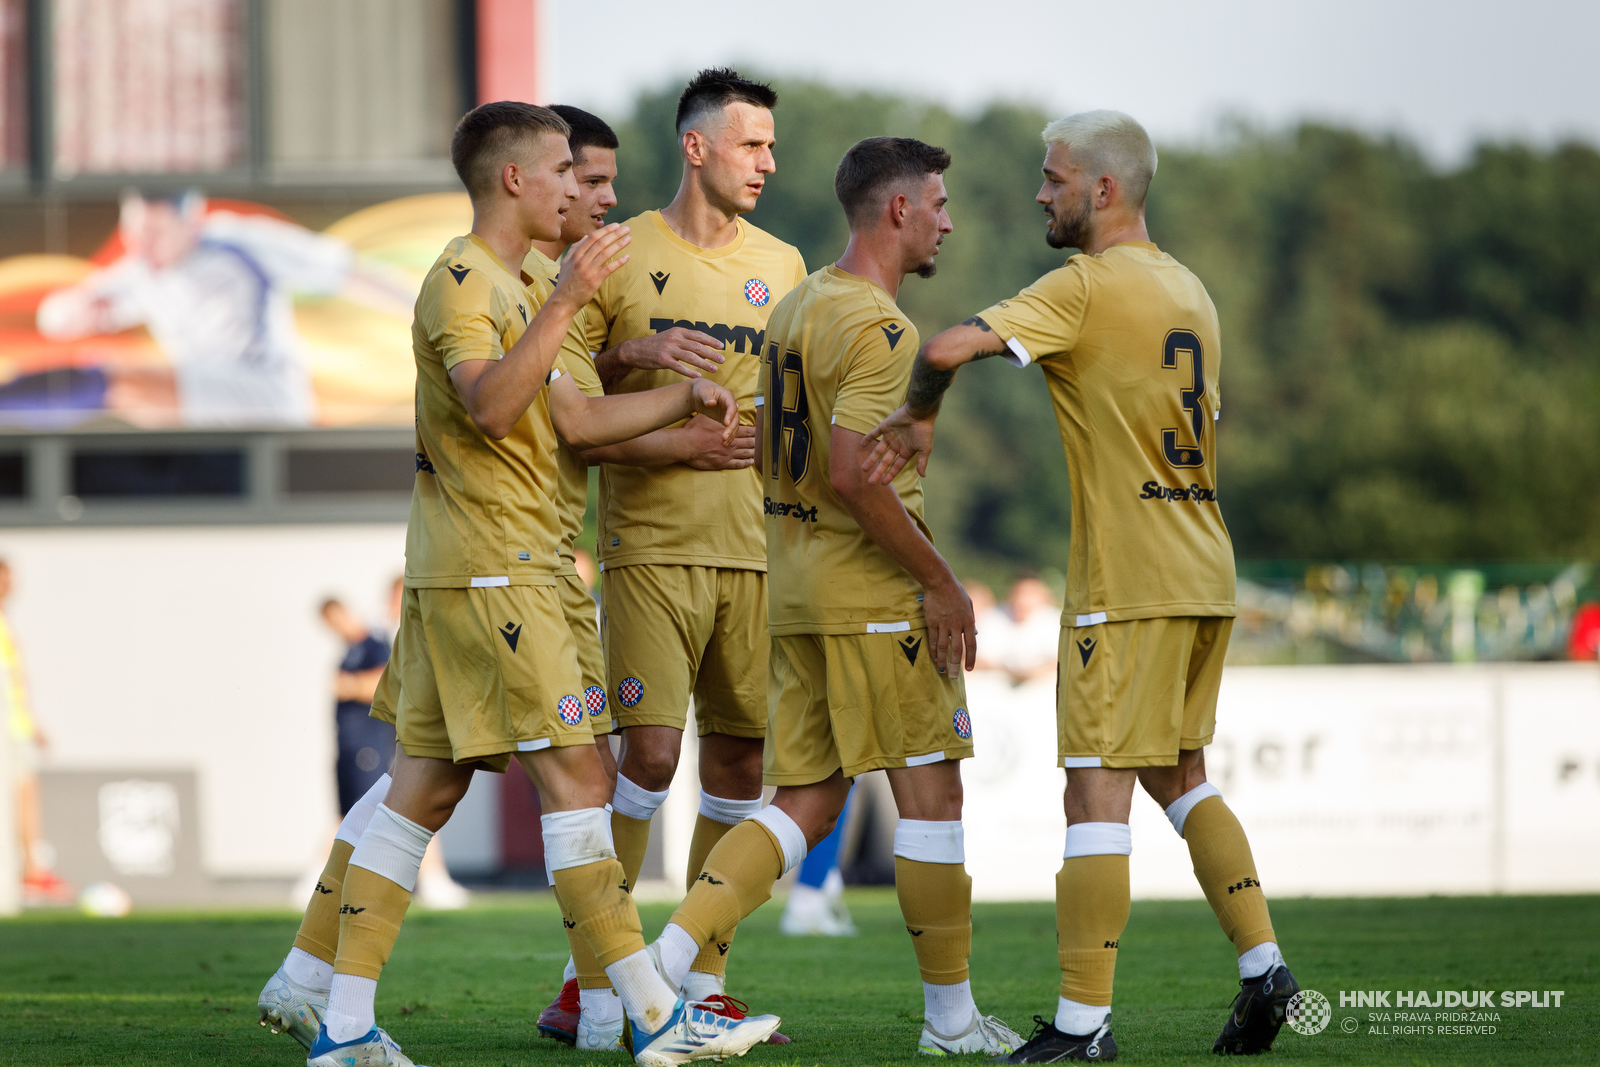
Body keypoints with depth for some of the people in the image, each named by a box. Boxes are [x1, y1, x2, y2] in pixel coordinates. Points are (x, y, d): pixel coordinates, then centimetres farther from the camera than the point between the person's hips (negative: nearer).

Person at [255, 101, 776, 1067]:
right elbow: (490, 407, -26)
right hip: (490, 570, -11)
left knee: (423, 786, 11)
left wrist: (684, 399, 18)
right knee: (575, 775, -10)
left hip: (458, 573, 11)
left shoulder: (510, 288, 21)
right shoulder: (459, 281, -11)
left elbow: (574, 418, 24)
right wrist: (566, 303, -29)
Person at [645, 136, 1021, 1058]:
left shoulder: (795, 308, 14)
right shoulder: (878, 327, -15)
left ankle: (668, 959, -7)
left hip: (796, 590, 9)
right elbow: (853, 475, -24)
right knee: (931, 792, 2)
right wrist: (941, 581, -17)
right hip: (877, 593, -9)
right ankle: (952, 1016, 10)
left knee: (804, 805, 8)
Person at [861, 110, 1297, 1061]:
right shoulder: (1190, 291, 15)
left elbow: (950, 348, -23)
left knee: (1098, 789, -6)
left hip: (1129, 581, -8)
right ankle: (1262, 966, 10)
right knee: (1178, 775, 18)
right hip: (1206, 576, 8)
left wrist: (918, 414, -5)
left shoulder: (1086, 287, -12)